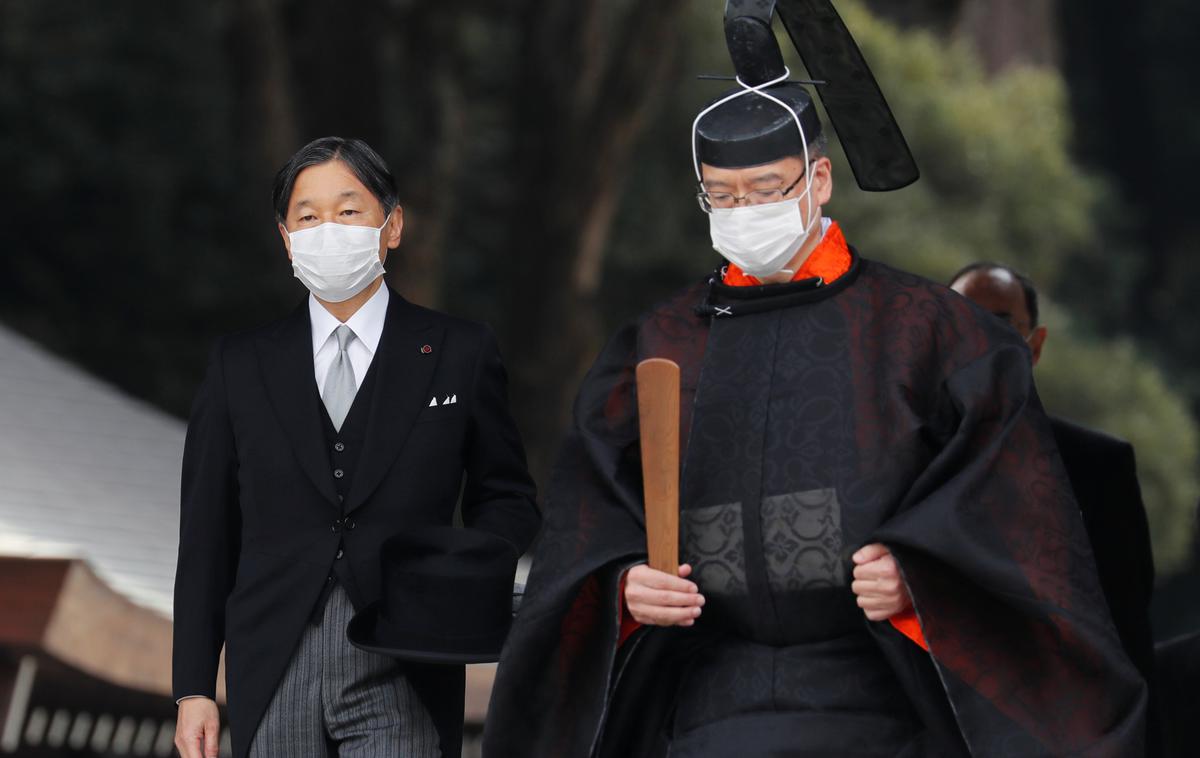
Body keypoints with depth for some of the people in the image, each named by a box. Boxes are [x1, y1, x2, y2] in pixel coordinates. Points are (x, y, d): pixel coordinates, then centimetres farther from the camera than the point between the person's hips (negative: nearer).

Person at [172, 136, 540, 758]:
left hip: (402, 684, -2)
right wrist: (194, 688, 5)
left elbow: (505, 498, 12)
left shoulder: (458, 353, 6)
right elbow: (207, 536, 9)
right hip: (274, 680, 2)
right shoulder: (239, 365, 9)